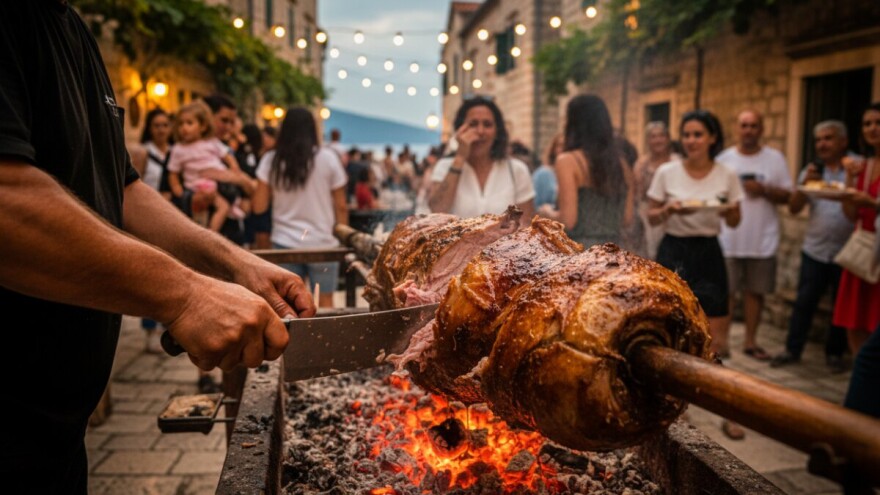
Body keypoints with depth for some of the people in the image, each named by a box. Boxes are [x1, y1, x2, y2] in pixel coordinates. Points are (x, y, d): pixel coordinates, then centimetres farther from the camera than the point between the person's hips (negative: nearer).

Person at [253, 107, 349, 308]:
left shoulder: (271, 160, 1)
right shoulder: (328, 158, -3)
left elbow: (259, 206, 1)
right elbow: (341, 206, -1)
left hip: (285, 243, 2)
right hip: (322, 242, -1)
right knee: (325, 303, 8)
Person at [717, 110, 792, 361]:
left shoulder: (775, 159, 5)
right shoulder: (723, 159, 4)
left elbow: (787, 196, 4)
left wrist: (764, 190, -15)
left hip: (762, 240, 1)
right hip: (728, 239, -1)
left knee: (755, 291, 7)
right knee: (725, 291, 1)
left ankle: (750, 341, 18)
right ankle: (721, 339, 10)